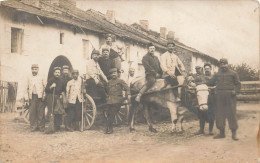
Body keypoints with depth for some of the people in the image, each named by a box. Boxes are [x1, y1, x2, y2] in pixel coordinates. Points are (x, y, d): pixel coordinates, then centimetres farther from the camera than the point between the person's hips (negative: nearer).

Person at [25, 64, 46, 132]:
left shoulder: (41, 77, 9)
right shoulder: (29, 78, 14)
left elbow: (45, 87, 7)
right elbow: (27, 88, 13)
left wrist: (44, 96, -3)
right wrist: (26, 97, 4)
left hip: (40, 97, -1)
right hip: (32, 97, 2)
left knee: (40, 112, -4)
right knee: (32, 112, -2)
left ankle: (41, 127, 2)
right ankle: (33, 127, 5)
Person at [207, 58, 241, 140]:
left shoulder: (233, 74, 7)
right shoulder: (217, 74, 14)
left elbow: (238, 84, 5)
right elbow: (210, 83, 17)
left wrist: (235, 91, -9)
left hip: (230, 97, -3)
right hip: (220, 97, 3)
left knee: (231, 114, -4)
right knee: (219, 114, 4)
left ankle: (234, 133, 3)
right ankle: (222, 133, 15)